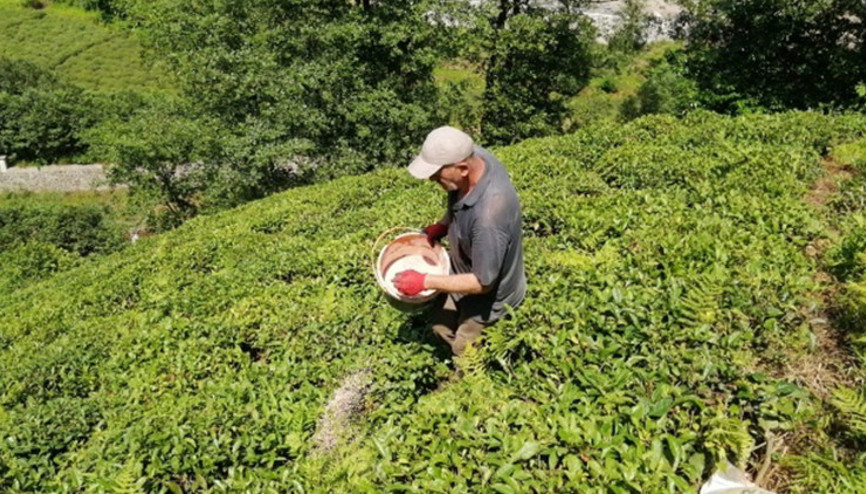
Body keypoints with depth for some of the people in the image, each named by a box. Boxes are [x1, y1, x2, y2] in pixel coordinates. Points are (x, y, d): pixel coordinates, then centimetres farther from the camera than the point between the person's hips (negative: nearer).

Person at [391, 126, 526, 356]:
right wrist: (442, 225, -10)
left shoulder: (488, 215, -46)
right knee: (441, 325, 29)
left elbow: (482, 283, -31)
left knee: (466, 355, 18)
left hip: (488, 297, -8)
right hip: (463, 270, 8)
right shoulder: (473, 155, -22)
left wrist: (425, 281, -25)